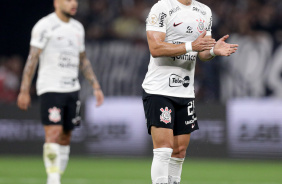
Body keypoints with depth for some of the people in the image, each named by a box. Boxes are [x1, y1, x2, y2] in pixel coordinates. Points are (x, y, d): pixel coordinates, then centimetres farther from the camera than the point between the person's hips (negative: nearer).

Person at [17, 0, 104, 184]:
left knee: (66, 137, 6)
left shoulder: (77, 28, 14)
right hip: (50, 89, -7)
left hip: (72, 89, 7)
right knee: (54, 134, -15)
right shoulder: (44, 26, -7)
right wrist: (24, 91, -12)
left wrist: (96, 86, 15)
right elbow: (32, 58, -9)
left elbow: (83, 60, 21)